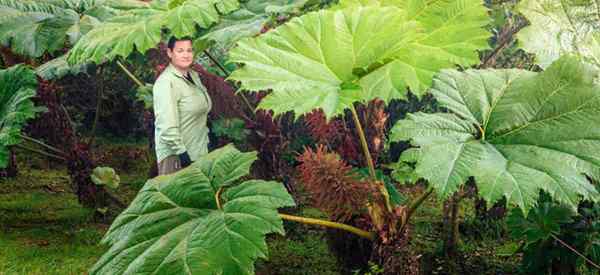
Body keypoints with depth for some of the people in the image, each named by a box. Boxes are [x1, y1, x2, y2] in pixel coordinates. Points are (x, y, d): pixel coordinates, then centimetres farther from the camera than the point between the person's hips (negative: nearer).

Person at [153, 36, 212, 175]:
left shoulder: (193, 75, 9)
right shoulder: (166, 82, -17)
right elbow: (167, 125, -23)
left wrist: (206, 141, 20)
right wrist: (181, 153, -23)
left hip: (198, 151, 8)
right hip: (175, 155, -8)